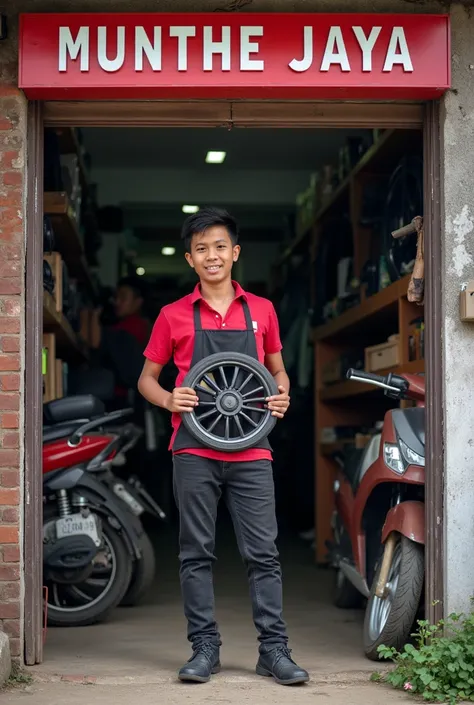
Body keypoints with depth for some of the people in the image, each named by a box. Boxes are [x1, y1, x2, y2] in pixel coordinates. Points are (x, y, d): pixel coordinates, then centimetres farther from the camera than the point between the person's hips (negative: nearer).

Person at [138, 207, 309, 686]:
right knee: (196, 553, 4)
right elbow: (146, 379, 12)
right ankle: (204, 648, 12)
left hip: (250, 451, 1)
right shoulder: (174, 316, 6)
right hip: (194, 451, 0)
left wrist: (282, 393, -2)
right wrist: (168, 399, -9)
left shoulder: (261, 310, 10)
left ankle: (273, 650, 6)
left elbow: (277, 368, 20)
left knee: (262, 552, 0)